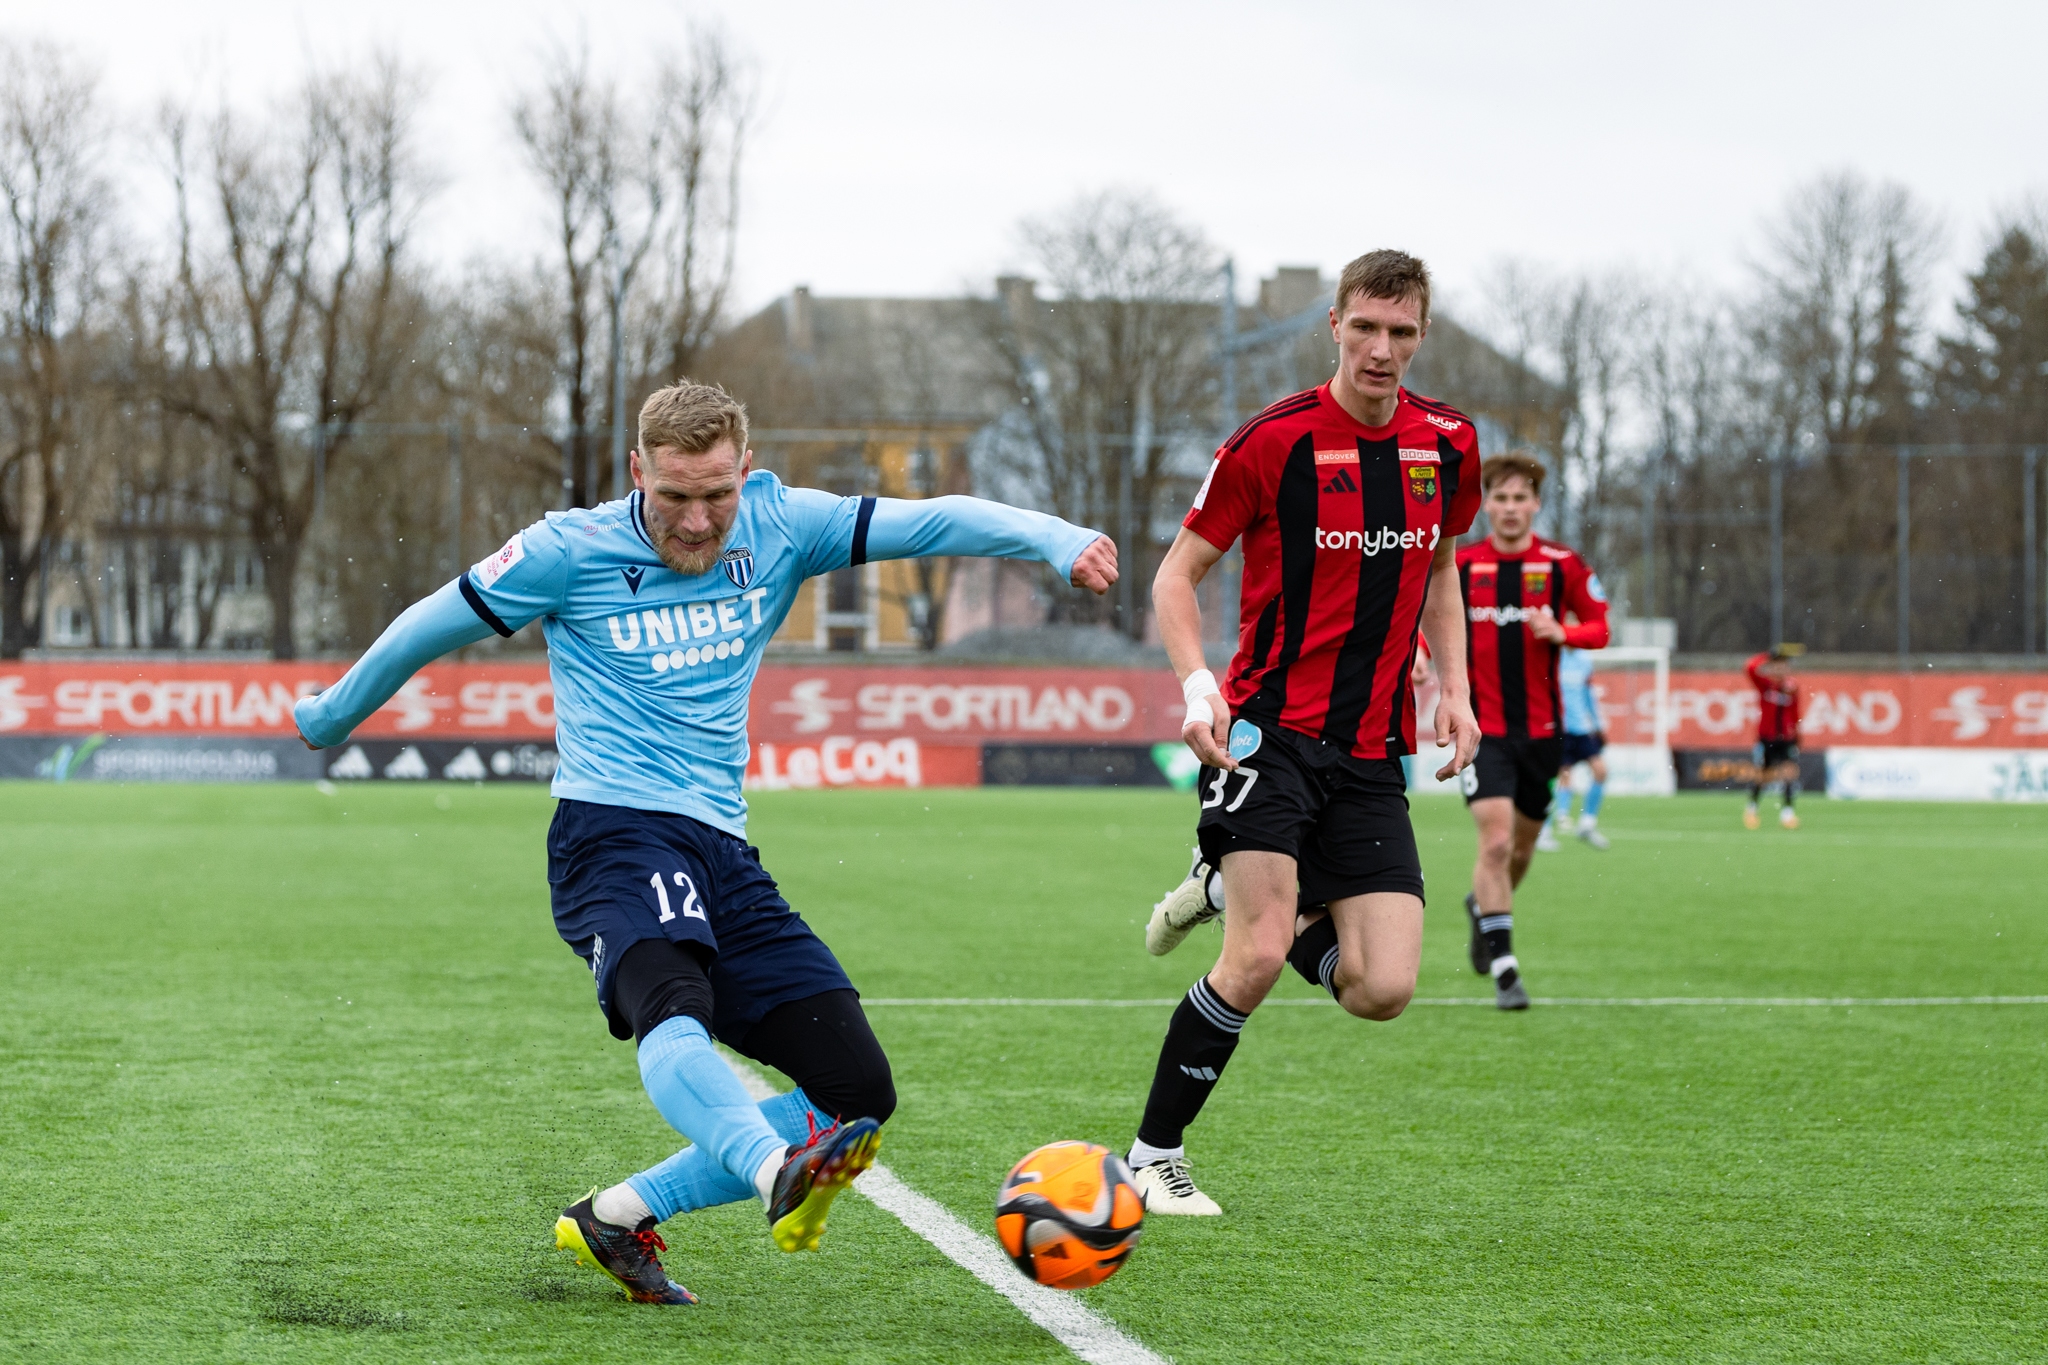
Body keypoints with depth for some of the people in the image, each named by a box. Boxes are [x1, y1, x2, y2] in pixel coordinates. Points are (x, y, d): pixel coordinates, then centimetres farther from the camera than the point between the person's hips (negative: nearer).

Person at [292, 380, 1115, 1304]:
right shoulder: (571, 551, -1)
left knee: (858, 1089, -3)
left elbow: (927, 523, 0)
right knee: (673, 1007, -37)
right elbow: (434, 625, 12)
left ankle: (617, 1219, 1)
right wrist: (333, 717, 23)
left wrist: (1056, 540, -17)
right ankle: (780, 1176, -64)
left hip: (723, 848, 6)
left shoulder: (777, 528, 8)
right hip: (614, 834, -6)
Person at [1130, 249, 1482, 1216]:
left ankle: (1233, 890, 21)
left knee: (1381, 989, -7)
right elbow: (1178, 571, -1)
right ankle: (1152, 1159, -3)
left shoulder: (1447, 445, 7)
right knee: (1259, 959, -20)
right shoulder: (1274, 440, -8)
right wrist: (1198, 683, -19)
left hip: (1371, 754, 5)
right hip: (1270, 729, -5)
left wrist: (1452, 686, 9)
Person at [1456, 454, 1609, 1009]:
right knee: (1495, 840, -16)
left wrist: (1561, 632, -16)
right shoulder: (1460, 564, 0)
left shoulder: (1562, 564, -1)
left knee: (1522, 845, 14)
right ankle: (1503, 968, -11)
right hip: (1482, 726, -2)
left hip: (1540, 727, 2)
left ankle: (1482, 905, 47)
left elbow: (1599, 627, 5)